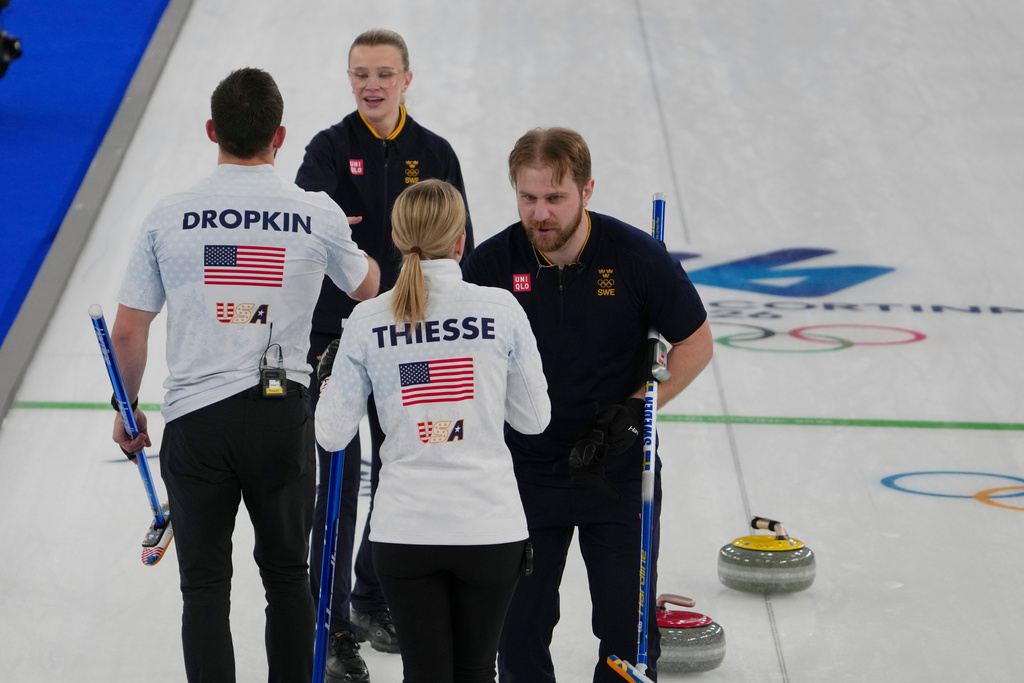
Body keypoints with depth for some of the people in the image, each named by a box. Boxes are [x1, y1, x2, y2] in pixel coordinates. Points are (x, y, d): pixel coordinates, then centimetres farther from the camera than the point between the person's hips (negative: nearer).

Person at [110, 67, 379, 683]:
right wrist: (346, 239, 41)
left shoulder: (168, 217, -3)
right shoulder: (320, 215, -3)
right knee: (287, 575, 16)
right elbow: (367, 288, 18)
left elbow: (127, 332, 2)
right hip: (282, 415, 0)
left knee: (205, 586, 7)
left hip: (195, 419, 0)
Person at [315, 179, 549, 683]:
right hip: (488, 523, 0)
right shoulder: (501, 309, -6)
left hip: (405, 529, 0)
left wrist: (329, 378, 18)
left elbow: (332, 434, 0)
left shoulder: (368, 321, -5)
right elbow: (533, 418, 4)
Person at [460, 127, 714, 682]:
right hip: (525, 470, 1)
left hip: (619, 471, -1)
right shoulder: (491, 263, -10)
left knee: (629, 629, 3)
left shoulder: (636, 256, -13)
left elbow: (696, 344, -1)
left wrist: (633, 411, -12)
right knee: (520, 628, 6)